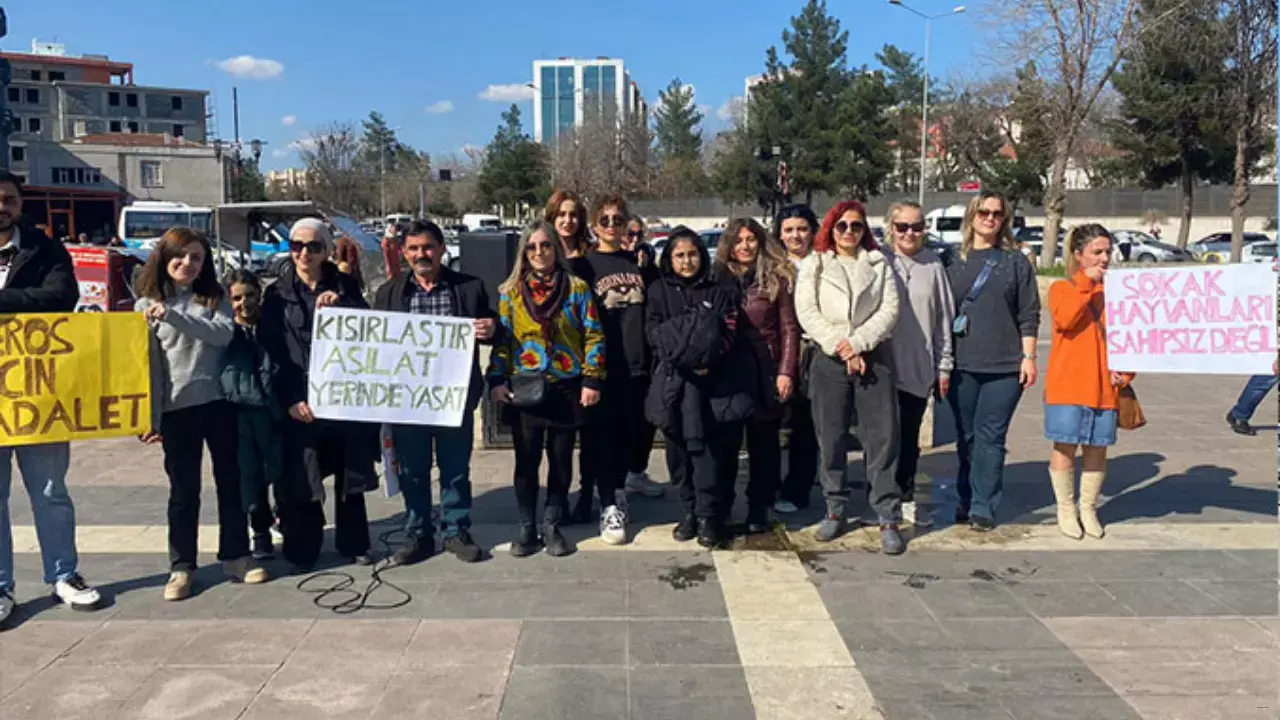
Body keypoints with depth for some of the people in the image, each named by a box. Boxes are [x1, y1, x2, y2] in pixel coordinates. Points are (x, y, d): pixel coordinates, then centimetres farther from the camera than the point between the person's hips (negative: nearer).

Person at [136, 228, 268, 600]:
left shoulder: (215, 297, 5)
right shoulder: (147, 305, 4)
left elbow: (224, 334, -14)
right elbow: (147, 363, 1)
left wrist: (174, 316, -23)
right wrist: (149, 417, -3)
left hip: (219, 402, 1)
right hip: (176, 409, -1)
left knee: (230, 481, 8)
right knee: (184, 489, 5)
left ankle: (235, 555, 20)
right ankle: (181, 566, 16)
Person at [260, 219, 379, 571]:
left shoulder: (344, 287, 10)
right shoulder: (277, 294, 5)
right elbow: (273, 352, -2)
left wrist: (341, 304, -15)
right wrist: (291, 399, -13)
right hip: (301, 401, -2)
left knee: (350, 474, 9)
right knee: (300, 478, 0)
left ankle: (353, 543, 24)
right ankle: (302, 548, 16)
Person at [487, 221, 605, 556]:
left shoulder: (577, 287, 2)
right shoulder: (510, 291, 5)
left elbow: (593, 336, 1)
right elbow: (501, 338, 5)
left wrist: (592, 380, -5)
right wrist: (497, 380, -3)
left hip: (566, 387, 0)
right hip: (524, 387, 0)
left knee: (561, 460, 7)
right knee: (527, 460, 5)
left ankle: (552, 526, 21)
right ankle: (527, 527, 18)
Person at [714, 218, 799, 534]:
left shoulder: (778, 278, 1)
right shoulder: (720, 278, 7)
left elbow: (789, 329, -1)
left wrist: (786, 372, -8)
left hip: (766, 371, -1)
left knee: (764, 441, 5)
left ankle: (758, 509, 15)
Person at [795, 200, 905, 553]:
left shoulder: (878, 264, 10)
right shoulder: (813, 265, 7)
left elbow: (889, 309, 0)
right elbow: (807, 313, -3)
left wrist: (858, 343, -13)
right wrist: (841, 348, -12)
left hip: (873, 358, 0)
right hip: (829, 359, 0)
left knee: (883, 437, -4)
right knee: (831, 438, 5)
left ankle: (889, 518, 1)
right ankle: (835, 509, 19)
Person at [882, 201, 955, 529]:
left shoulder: (933, 264, 5)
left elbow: (944, 317, 8)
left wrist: (944, 365, 7)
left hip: (919, 368, 2)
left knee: (909, 437, 11)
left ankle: (906, 498, 25)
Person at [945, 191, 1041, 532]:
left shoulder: (1016, 261, 6)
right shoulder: (955, 262, 9)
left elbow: (1029, 314, 3)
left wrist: (1029, 356, -4)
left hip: (1005, 366, -2)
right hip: (962, 365, 2)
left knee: (990, 437, -3)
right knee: (966, 437, 8)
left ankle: (982, 508, 3)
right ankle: (965, 502, 18)